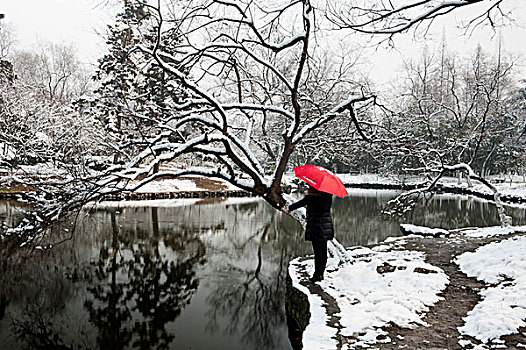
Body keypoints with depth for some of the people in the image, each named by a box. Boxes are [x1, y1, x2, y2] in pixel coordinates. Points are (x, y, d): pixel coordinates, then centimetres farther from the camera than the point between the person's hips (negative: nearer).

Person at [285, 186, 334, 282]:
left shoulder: (313, 192, -14)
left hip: (315, 225, -7)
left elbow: (303, 202, -14)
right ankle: (321, 274, 21)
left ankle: (317, 275, 2)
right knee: (323, 251, 12)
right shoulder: (328, 194, 4)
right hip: (326, 224, 7)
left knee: (317, 251, -3)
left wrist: (290, 208, -5)